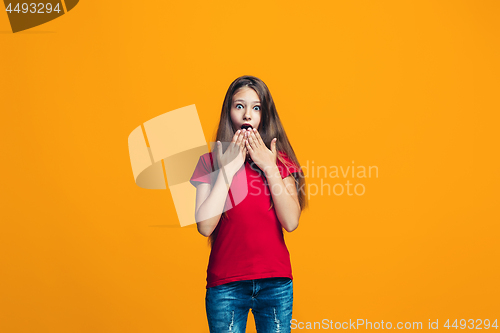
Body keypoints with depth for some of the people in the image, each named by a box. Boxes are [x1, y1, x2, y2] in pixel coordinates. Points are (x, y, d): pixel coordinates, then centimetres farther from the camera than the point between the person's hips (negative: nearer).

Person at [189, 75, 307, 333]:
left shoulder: (278, 160, 6)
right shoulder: (211, 161, 2)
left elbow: (291, 222, -7)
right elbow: (205, 226, -11)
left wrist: (270, 168, -9)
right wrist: (228, 168, -10)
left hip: (276, 282, 1)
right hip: (225, 284, -1)